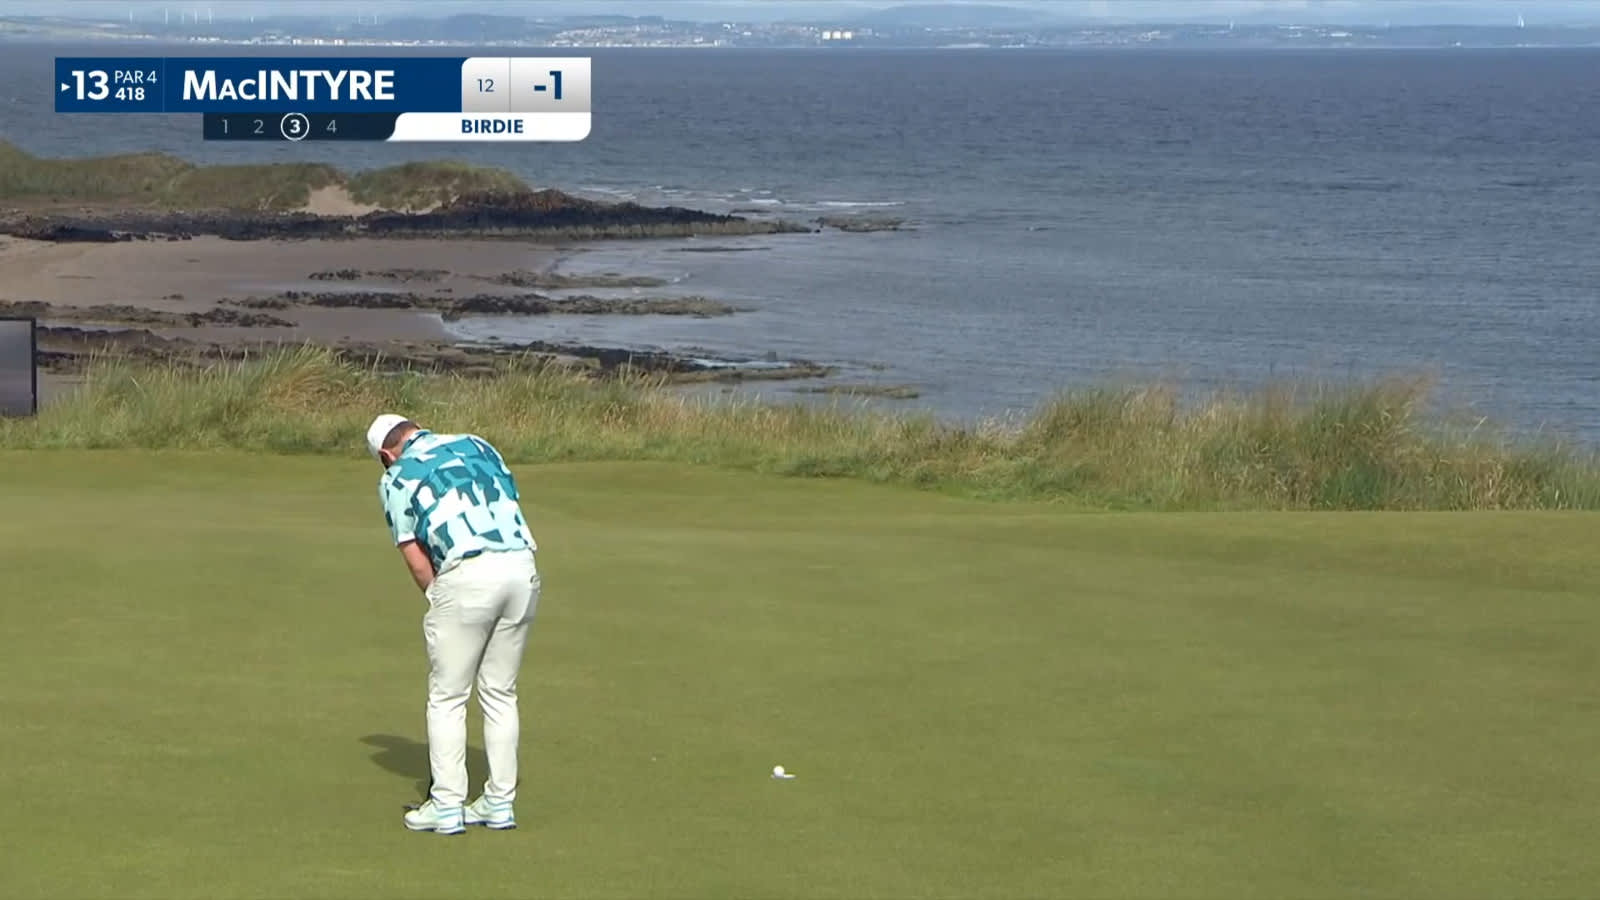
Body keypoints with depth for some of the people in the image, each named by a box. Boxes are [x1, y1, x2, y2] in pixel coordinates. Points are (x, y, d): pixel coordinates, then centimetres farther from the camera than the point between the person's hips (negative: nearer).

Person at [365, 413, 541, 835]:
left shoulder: (396, 478, 10)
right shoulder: (476, 445, 22)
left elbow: (417, 561, 5)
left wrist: (439, 598, 17)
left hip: (467, 574, -5)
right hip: (523, 567, 5)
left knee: (447, 698, 7)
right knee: (501, 694, 15)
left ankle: (447, 805, 5)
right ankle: (500, 801, 17)